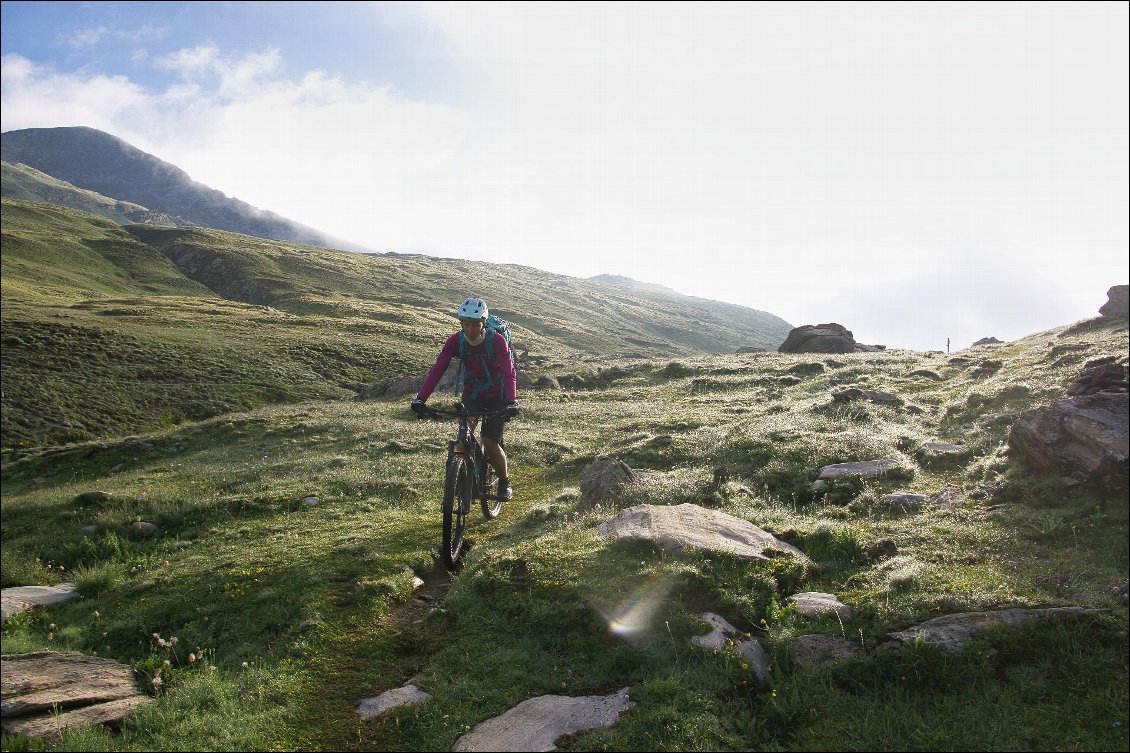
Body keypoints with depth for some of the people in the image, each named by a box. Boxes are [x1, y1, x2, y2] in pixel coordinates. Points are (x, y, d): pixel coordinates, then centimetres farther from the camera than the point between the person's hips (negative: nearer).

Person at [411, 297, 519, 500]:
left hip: (496, 394, -3)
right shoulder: (455, 341, -17)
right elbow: (437, 369, -24)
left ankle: (505, 481, 13)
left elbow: (509, 373, -33)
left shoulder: (497, 341, -25)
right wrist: (420, 399, -36)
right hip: (472, 392, 3)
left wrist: (511, 402, -49)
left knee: (489, 441, -12)